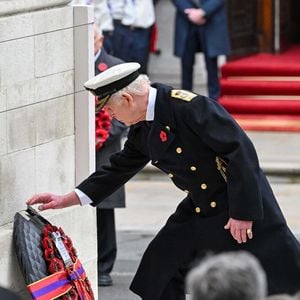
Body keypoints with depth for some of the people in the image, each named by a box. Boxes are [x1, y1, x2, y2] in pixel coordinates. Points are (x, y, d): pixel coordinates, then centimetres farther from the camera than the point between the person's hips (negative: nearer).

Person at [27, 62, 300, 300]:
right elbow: (118, 170, 17)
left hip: (242, 204, -8)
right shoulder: (141, 130, 3)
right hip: (198, 210, 8)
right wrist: (66, 200, 14)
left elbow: (241, 150, -25)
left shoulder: (188, 106, -24)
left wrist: (242, 212, -23)